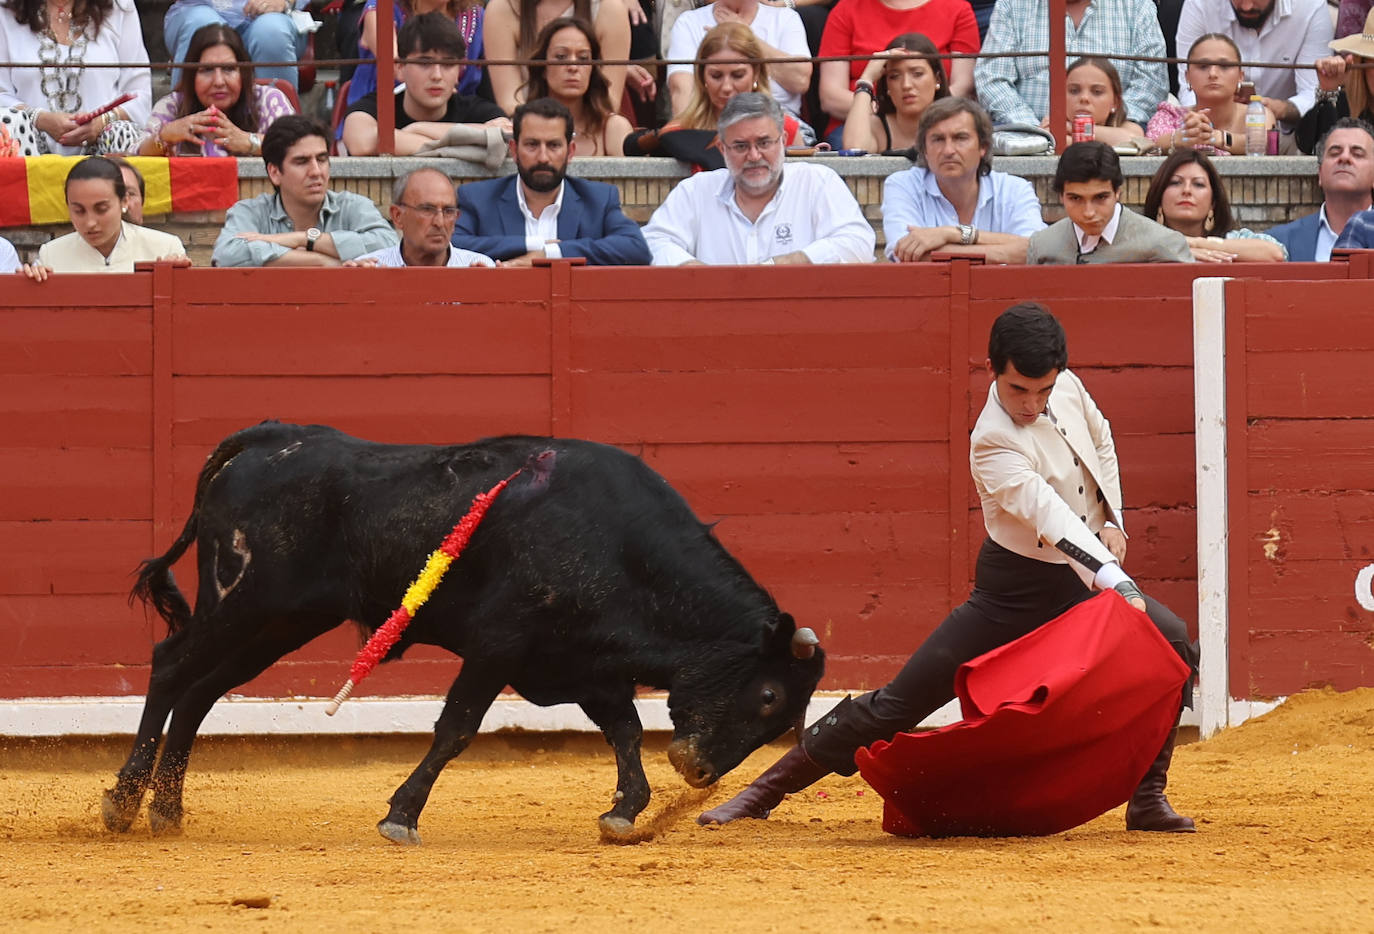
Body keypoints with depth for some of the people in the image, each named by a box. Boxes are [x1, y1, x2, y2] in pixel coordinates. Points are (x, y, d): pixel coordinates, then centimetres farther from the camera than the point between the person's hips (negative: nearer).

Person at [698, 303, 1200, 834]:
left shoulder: (1068, 389, -5)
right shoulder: (993, 443, -27)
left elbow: (1101, 442, 18)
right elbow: (1051, 519, -41)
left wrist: (1112, 519, 5)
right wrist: (1116, 584, -52)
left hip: (1085, 579, 6)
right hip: (1013, 593, -6)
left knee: (1173, 644, -18)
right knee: (902, 700, -8)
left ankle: (1148, 800, -6)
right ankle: (766, 791, 2)